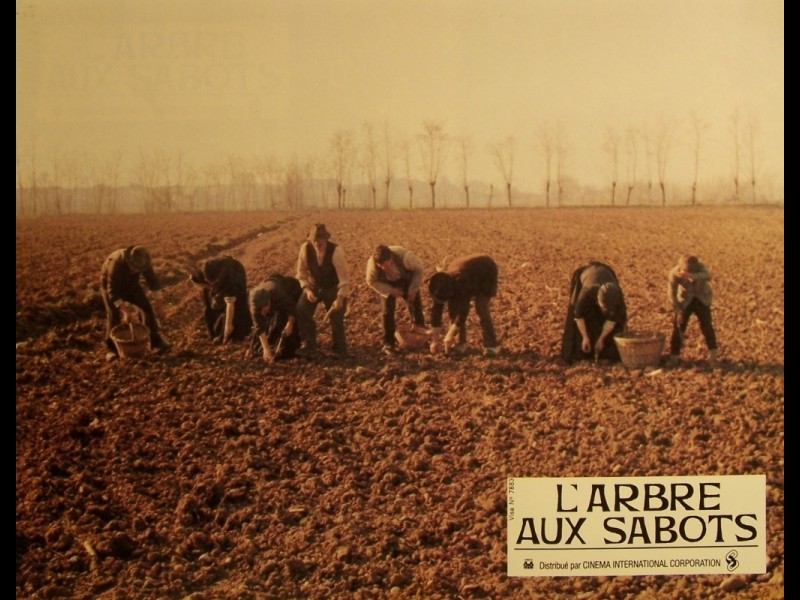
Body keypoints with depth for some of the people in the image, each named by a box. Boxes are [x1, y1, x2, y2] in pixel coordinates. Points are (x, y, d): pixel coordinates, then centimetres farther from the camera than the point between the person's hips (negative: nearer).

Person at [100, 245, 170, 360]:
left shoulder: (143, 261, -26)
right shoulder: (116, 263, -41)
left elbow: (152, 280, -13)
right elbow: (112, 291, -38)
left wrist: (159, 301, -17)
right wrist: (122, 306, -47)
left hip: (130, 283, 4)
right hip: (110, 285, -4)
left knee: (147, 307, -6)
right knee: (114, 315, -17)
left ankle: (155, 341, 3)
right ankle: (111, 348, -4)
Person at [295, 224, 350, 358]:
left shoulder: (335, 251, -30)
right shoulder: (305, 248, -21)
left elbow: (344, 275, -24)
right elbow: (302, 271, -7)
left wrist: (340, 298, -28)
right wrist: (307, 289, -19)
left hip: (333, 288, -3)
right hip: (314, 286, 3)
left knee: (336, 317, -8)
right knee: (301, 310, -14)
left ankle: (340, 349, 15)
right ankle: (309, 346, 1)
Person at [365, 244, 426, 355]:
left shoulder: (404, 256, -41)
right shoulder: (372, 263, -37)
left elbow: (419, 270, -21)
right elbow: (371, 281, -16)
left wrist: (413, 289, -22)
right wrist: (390, 291, -22)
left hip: (407, 280, 0)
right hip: (388, 284, 0)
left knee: (415, 306, 8)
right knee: (387, 311, -5)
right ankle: (388, 343, 7)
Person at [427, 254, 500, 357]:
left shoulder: (461, 281, -44)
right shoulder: (440, 286, -23)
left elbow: (463, 310, -40)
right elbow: (436, 311, -17)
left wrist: (450, 336, -35)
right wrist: (435, 340, -16)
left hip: (487, 272, -6)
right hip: (472, 272, 6)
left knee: (481, 307, -23)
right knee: (453, 306, -8)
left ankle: (491, 344, -14)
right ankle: (461, 342, 0)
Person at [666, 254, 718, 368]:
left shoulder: (700, 267, -26)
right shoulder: (674, 273, -27)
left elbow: (707, 276, -47)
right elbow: (672, 294, -22)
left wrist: (691, 276, -62)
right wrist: (678, 311, -27)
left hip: (702, 299, 0)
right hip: (684, 301, 0)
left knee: (706, 325, -3)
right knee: (678, 325, -6)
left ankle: (713, 356, 9)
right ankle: (673, 357, 1)